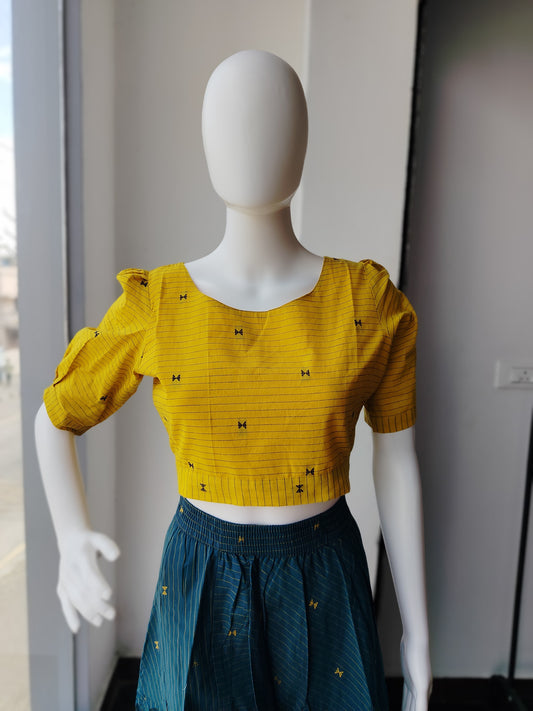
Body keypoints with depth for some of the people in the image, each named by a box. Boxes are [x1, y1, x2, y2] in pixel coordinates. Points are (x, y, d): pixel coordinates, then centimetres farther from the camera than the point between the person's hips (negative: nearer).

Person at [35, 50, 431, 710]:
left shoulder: (372, 305, -13)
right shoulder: (155, 308, -13)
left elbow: (397, 464, -5)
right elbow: (55, 418, 3)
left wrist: (417, 629, 2)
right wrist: (71, 541, -14)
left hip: (323, 580, 1)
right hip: (201, 579, 0)